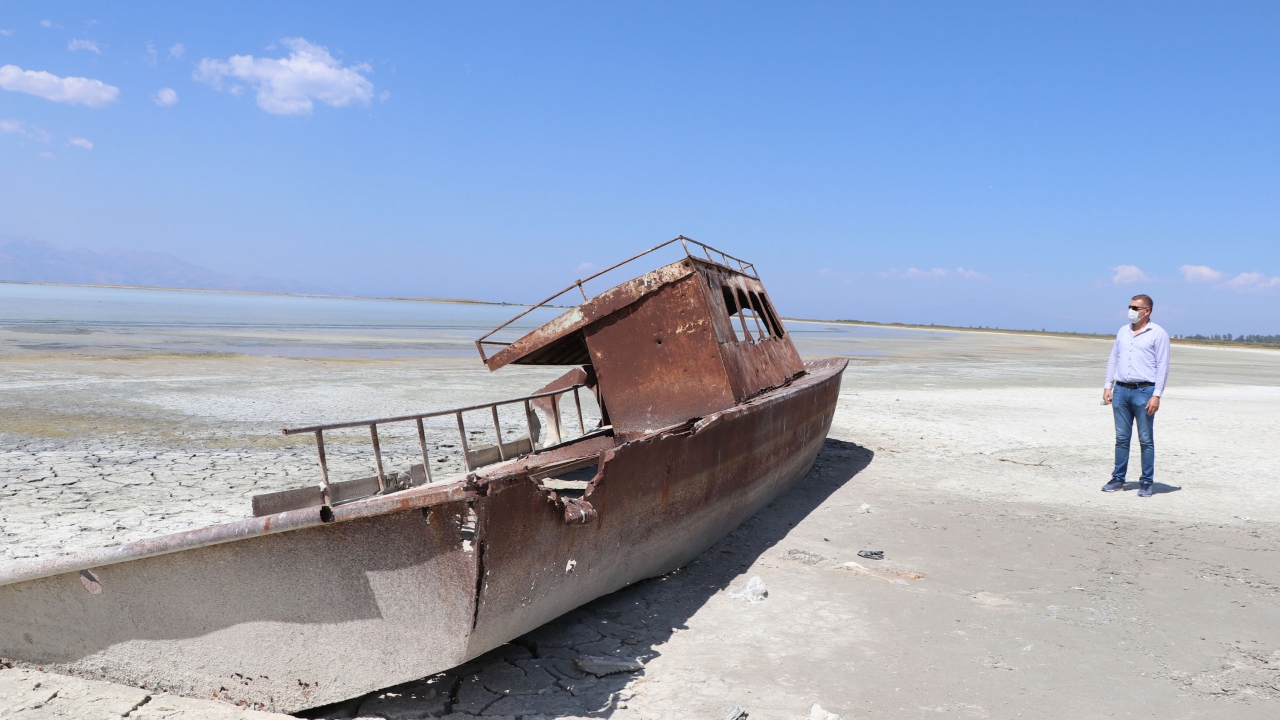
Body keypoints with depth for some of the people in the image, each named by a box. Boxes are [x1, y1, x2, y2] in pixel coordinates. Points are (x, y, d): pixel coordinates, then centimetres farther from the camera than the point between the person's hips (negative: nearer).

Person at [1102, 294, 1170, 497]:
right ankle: (1118, 479, 14)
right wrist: (1107, 386, 8)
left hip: (1144, 391, -5)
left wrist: (1156, 395, -13)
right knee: (1121, 438, 8)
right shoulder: (1123, 331, 14)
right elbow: (1113, 359, 17)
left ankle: (1146, 482, 8)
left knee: (1146, 440, 1)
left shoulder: (1158, 333, -3)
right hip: (1121, 390, 5)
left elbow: (1162, 366, -6)